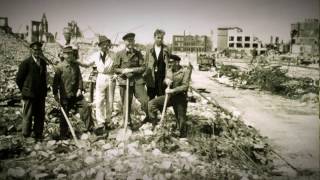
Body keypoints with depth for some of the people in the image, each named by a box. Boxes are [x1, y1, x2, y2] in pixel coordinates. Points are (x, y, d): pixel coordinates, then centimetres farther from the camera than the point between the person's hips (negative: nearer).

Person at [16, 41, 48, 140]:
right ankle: (26, 136, 15)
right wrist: (24, 91, 1)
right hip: (29, 95, -5)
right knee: (28, 116, 3)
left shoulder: (43, 62, 9)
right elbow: (18, 79, -4)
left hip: (41, 95, 5)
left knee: (40, 116, 9)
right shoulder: (26, 63, -8)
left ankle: (38, 135, 20)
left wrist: (44, 91, 12)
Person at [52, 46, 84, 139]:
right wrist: (55, 94, -8)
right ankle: (63, 134, 16)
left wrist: (80, 89, -11)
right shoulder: (60, 67, -5)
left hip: (75, 94, 3)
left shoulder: (76, 65, 6)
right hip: (65, 95, -3)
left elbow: (79, 78, 3)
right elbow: (56, 81, -5)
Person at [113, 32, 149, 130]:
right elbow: (115, 68, 5)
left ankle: (149, 117, 17)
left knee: (145, 100, -8)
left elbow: (143, 67, 3)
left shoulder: (138, 54, 9)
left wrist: (132, 69, -11)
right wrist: (123, 70, -14)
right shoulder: (120, 54, 4)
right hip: (125, 81, -1)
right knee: (126, 104, 3)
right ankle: (128, 123, 19)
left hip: (137, 80, 1)